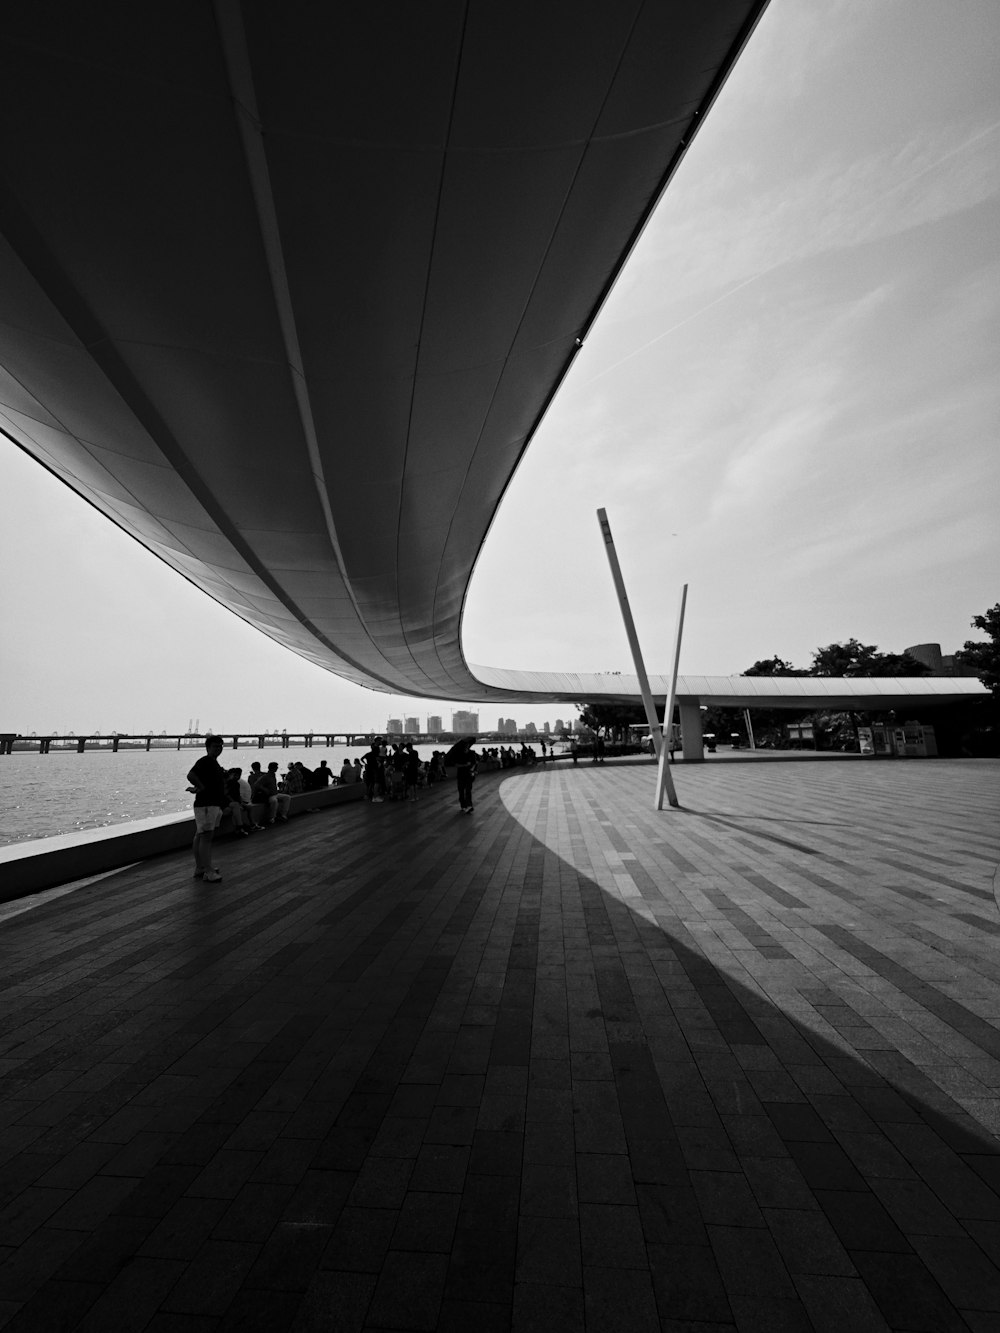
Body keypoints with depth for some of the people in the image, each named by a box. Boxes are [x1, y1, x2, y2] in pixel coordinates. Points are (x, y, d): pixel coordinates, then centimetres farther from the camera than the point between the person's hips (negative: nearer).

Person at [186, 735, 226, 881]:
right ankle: (208, 872, -9)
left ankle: (199, 868, 21)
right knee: (206, 836, -9)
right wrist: (202, 788, -19)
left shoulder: (215, 763, 17)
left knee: (200, 836, 15)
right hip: (206, 804, -10)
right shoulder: (205, 761, -13)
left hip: (214, 804, 10)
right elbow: (191, 775, -28)